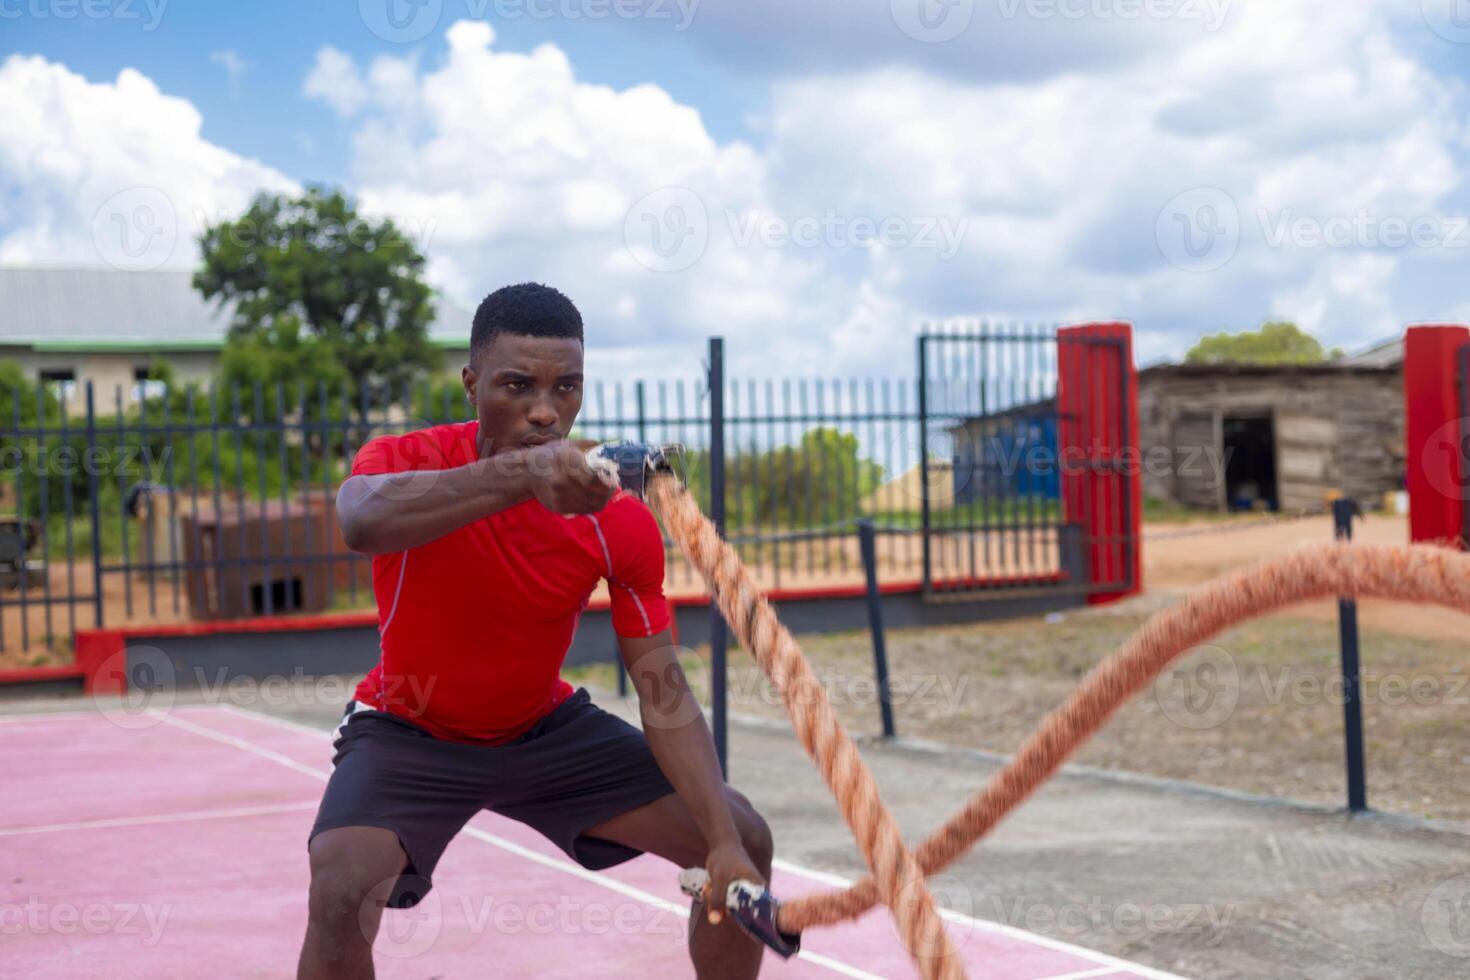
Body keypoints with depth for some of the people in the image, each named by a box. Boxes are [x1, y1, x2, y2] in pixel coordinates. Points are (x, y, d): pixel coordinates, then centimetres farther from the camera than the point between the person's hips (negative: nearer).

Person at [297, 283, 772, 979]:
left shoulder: (621, 521, -17)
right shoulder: (405, 461, -24)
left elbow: (663, 696, -14)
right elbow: (362, 522, -51)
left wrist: (725, 845, -27)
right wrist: (520, 472, -66)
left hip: (547, 728, 3)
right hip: (408, 732, -3)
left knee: (744, 842, -4)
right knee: (339, 891, -31)